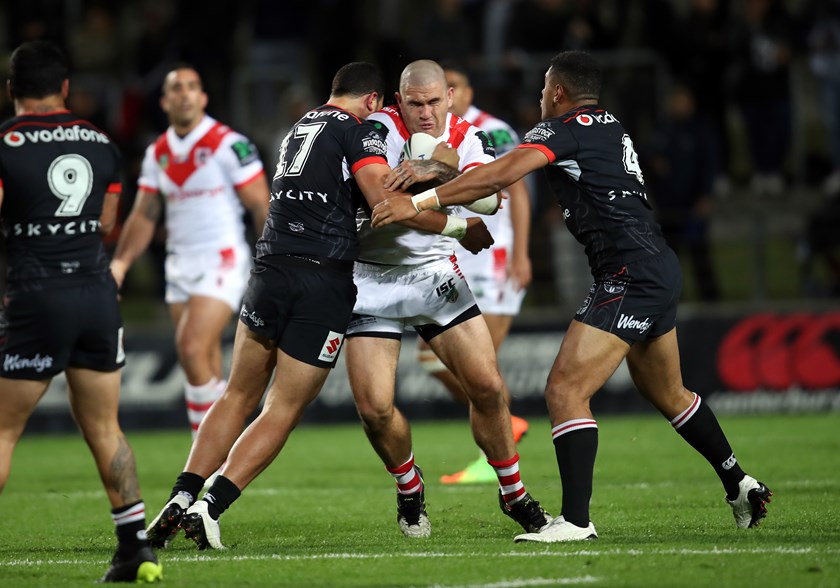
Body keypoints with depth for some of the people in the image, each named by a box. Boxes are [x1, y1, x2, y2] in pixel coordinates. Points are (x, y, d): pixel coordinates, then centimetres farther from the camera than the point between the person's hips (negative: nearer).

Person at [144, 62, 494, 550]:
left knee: (239, 398, 16)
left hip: (271, 272, 6)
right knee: (283, 413, 0)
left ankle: (181, 501, 6)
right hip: (325, 281, -6)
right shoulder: (359, 133, -1)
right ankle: (210, 510, -10)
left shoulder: (299, 129, 21)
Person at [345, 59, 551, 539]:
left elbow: (491, 197, -21)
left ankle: (514, 494, 17)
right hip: (372, 280, -3)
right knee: (374, 408, -11)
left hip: (436, 274, 3)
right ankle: (409, 488, 19)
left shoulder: (467, 138, -3)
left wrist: (454, 168, -40)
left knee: (488, 386, -4)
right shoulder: (382, 129, -14)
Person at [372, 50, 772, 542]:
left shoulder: (565, 129, -7)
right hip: (659, 268, 10)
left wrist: (419, 202, -19)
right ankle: (741, 486, 37)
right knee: (667, 395, 25)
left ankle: (576, 520, -19)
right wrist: (436, 173, 14)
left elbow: (499, 176, -21)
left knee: (566, 388, -13)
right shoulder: (610, 127, 19)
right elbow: (504, 171, 21)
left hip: (631, 274, -10)